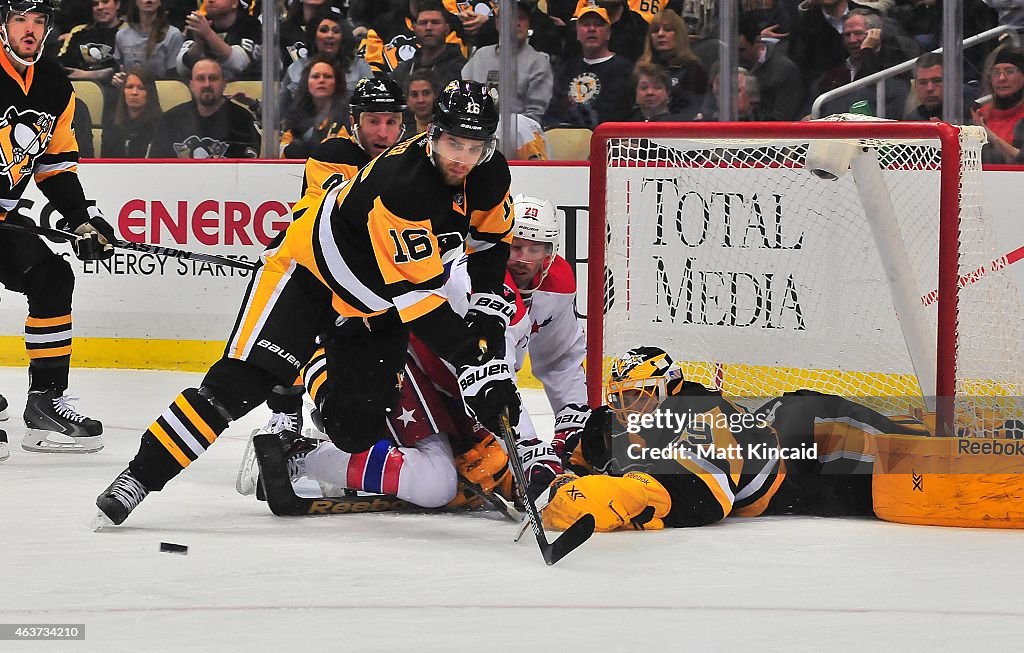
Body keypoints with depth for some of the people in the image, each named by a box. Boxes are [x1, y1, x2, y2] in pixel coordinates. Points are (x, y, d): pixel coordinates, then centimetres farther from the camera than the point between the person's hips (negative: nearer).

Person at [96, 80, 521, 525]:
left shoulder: (490, 175, -13)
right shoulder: (399, 182, -35)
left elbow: (492, 238, 10)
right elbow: (416, 292, -35)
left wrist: (487, 307, -2)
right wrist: (470, 359, -36)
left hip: (375, 302, 6)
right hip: (310, 269, -6)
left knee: (356, 428, -6)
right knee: (241, 381, -18)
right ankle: (141, 475, -14)